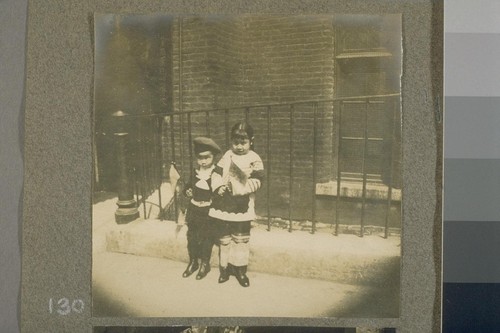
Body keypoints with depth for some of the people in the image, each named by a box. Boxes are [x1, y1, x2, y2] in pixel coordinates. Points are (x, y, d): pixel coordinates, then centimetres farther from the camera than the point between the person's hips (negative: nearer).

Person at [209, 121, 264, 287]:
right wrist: (218, 187, -15)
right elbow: (216, 173, 2)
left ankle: (240, 270, 17)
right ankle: (224, 268, 25)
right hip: (223, 205, 3)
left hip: (242, 207, -3)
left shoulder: (254, 159, -3)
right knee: (224, 239, 12)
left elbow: (257, 180, -12)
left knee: (241, 239, 6)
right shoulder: (227, 156, 6)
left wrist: (241, 186, -22)